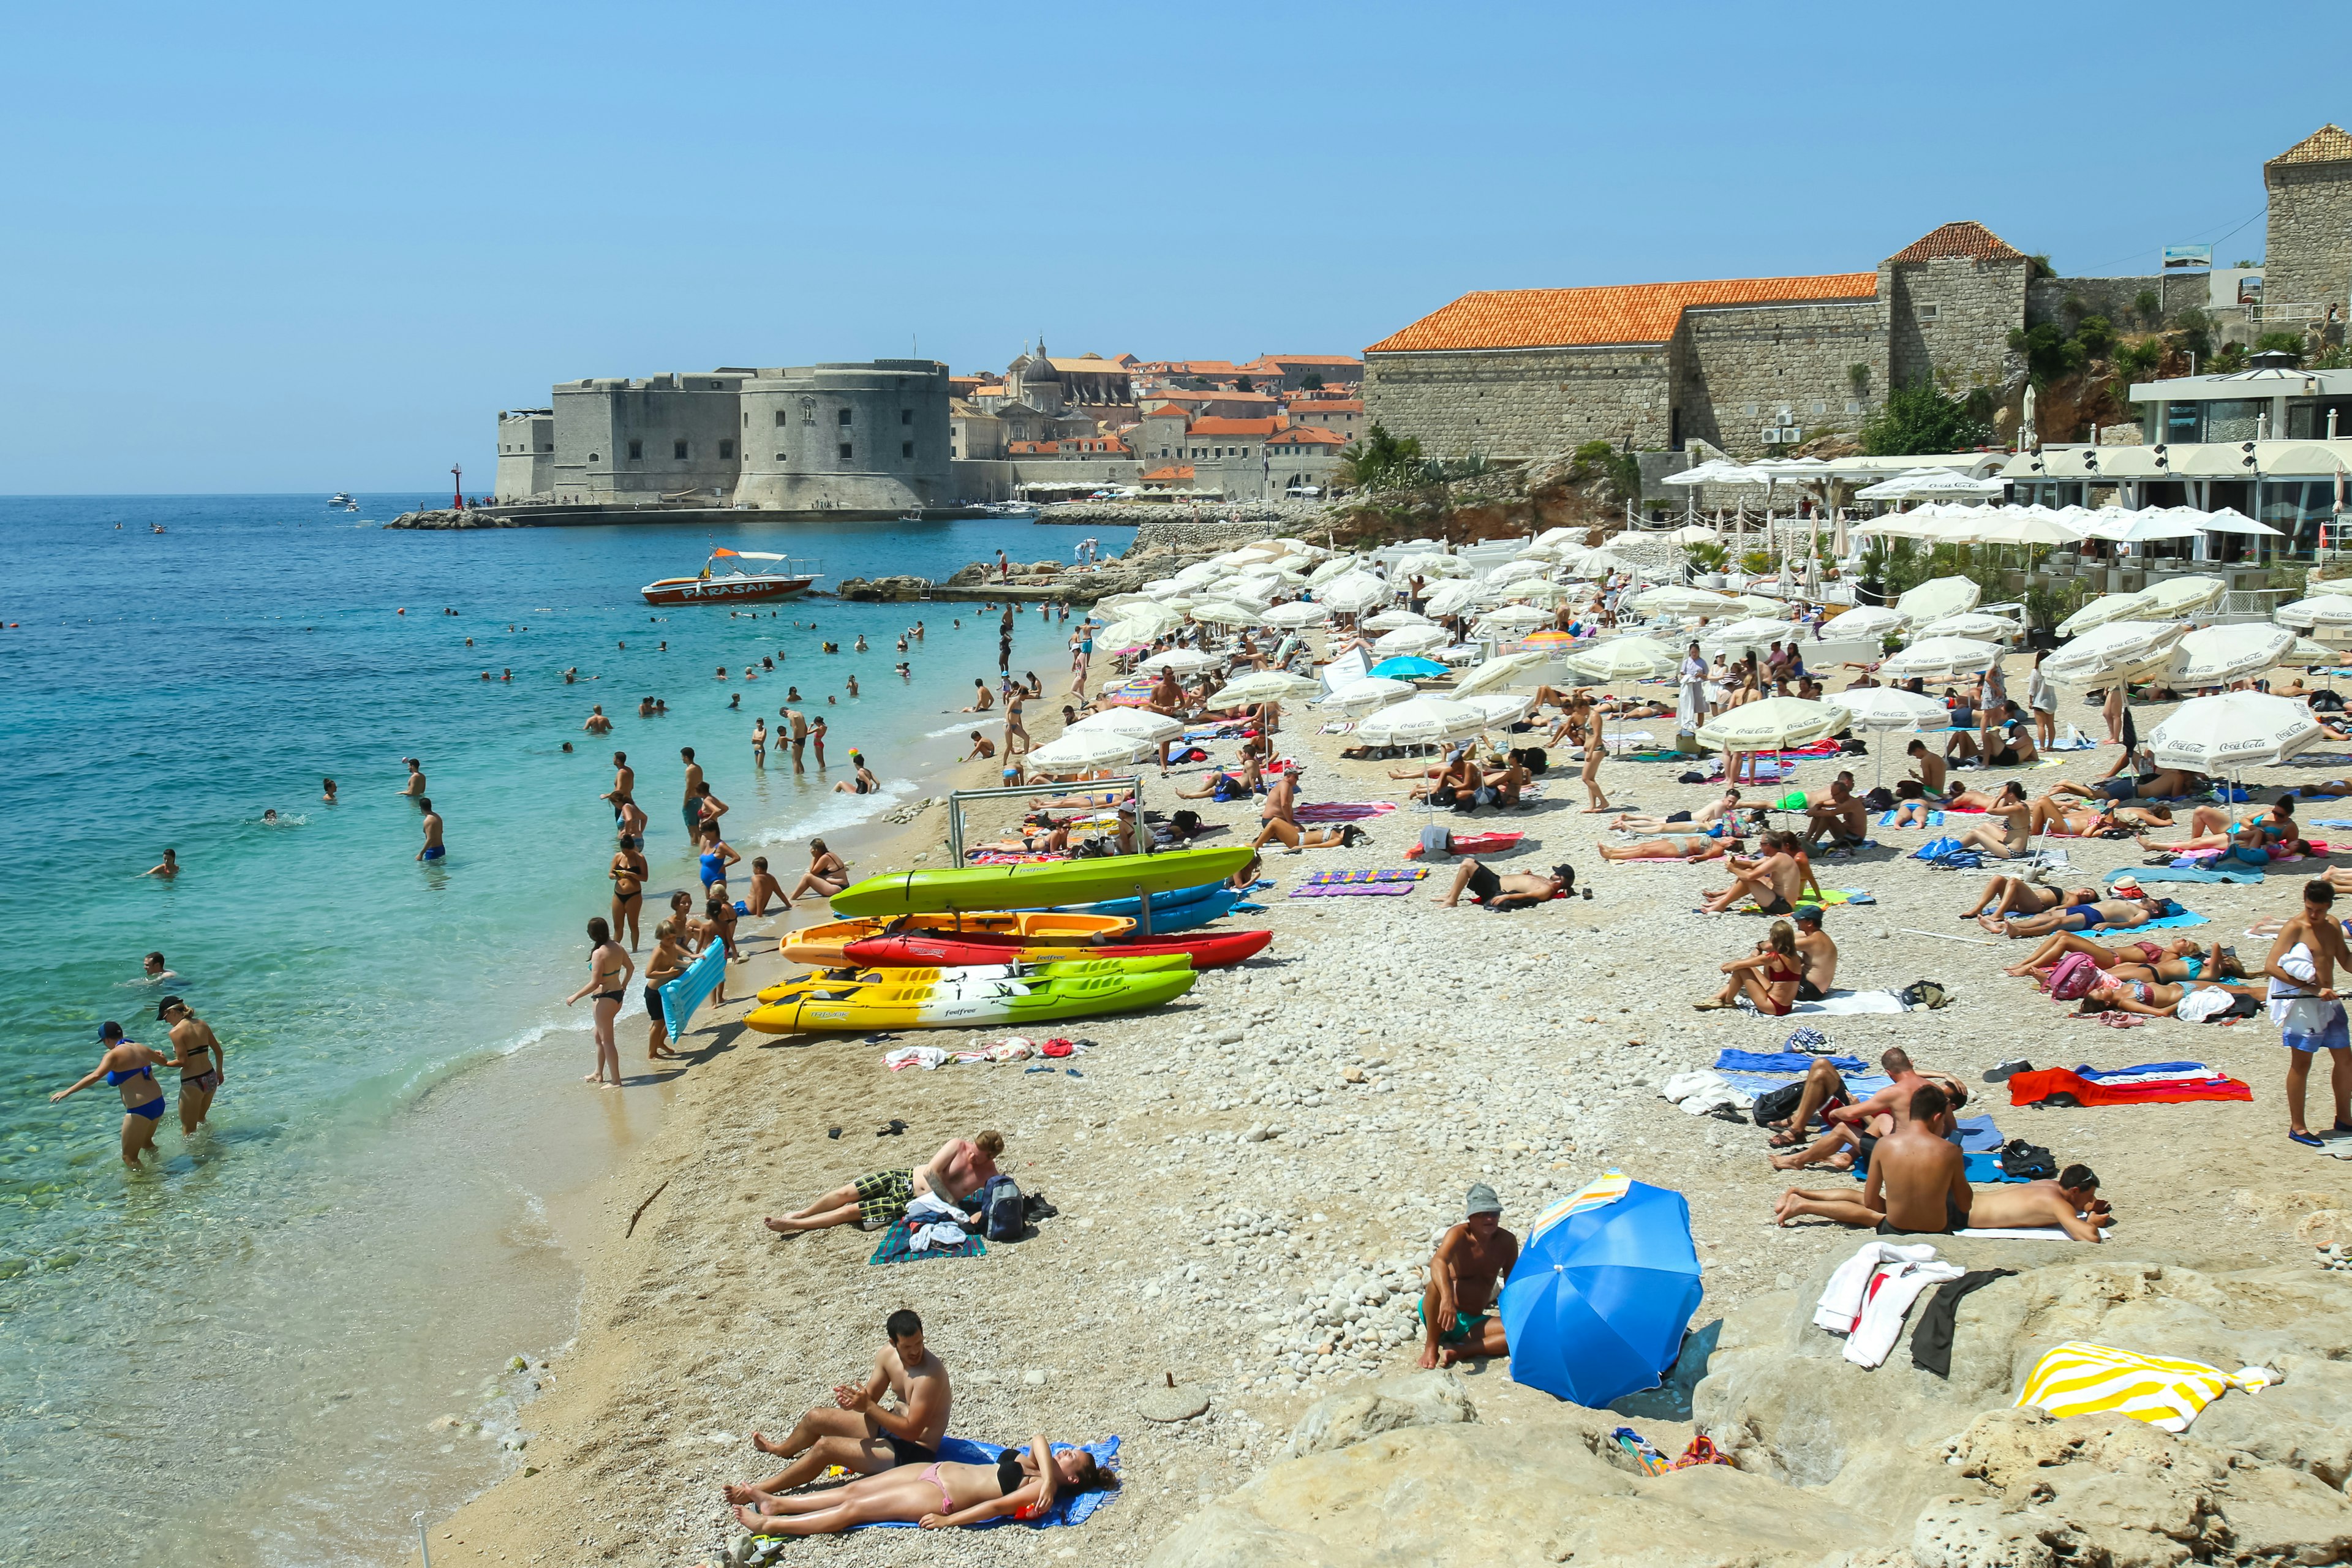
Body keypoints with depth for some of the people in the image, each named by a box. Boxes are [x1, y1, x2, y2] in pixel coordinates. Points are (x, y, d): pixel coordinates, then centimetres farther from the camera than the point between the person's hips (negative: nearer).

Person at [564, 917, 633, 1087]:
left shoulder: (599, 953, -23)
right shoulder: (617, 947, 0)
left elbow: (595, 983, -24)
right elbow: (631, 967, 14)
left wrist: (575, 996, -13)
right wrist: (624, 985, 30)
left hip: (605, 998, -9)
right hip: (617, 995, 9)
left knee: (606, 1040, 2)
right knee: (599, 1035, 23)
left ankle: (616, 1081, 6)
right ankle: (599, 1074, 34)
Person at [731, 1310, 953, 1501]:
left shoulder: (930, 1374, -30)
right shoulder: (888, 1355, -6)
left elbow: (911, 1431, -30)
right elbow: (869, 1398, 2)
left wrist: (867, 1406, -33)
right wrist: (854, 1400, -22)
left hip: (914, 1454, -8)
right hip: (890, 1426, 8)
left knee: (826, 1447, -18)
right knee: (816, 1417, 13)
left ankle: (760, 1491, -3)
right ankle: (782, 1449, 47)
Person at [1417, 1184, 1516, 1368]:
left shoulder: (1507, 1242, 0)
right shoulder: (1459, 1235, -16)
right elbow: (1438, 1262, -38)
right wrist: (1447, 1299, -54)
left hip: (1472, 1323, 5)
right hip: (1441, 1318, -5)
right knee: (1439, 1284, -38)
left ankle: (1459, 1351, -23)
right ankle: (1431, 1347, -18)